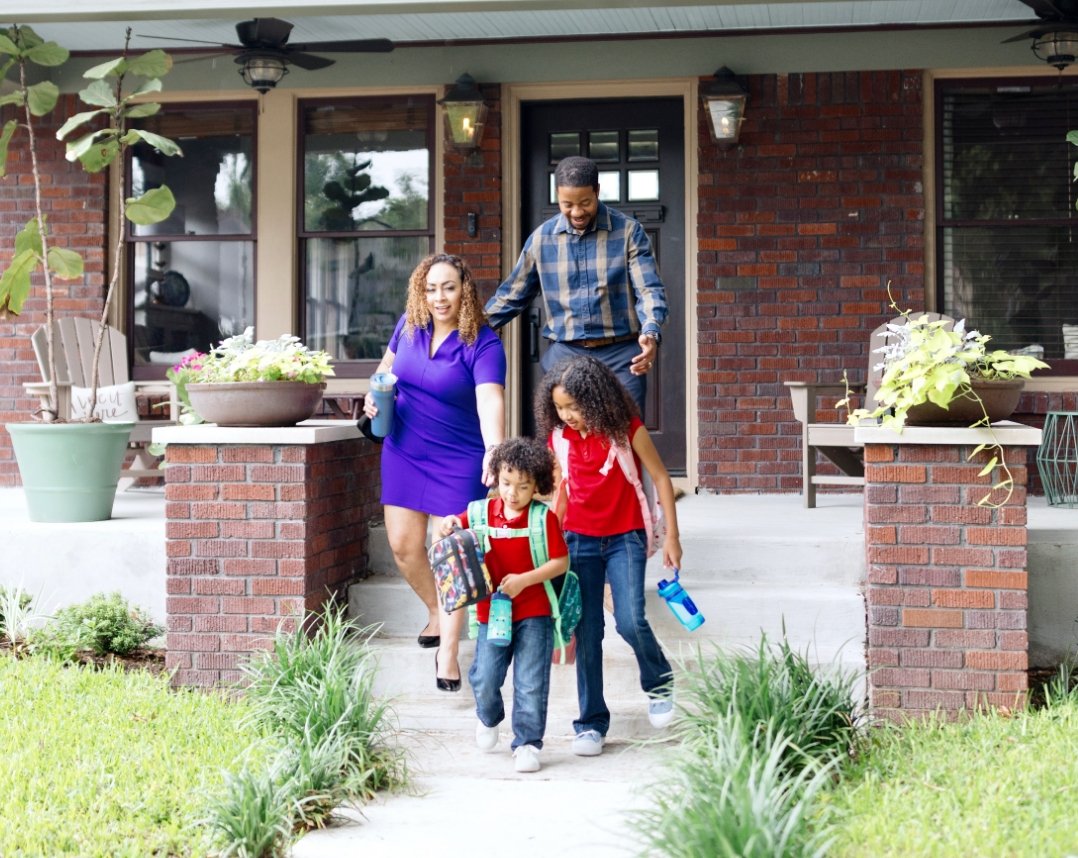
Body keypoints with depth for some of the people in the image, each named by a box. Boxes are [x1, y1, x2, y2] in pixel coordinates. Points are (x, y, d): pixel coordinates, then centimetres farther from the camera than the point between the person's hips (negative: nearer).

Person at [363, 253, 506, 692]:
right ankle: (435, 611, 35)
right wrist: (375, 391, -1)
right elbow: (388, 363, 20)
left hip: (458, 459, -5)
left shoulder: (483, 343, -17)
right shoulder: (409, 325, -1)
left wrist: (494, 449, -49)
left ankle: (448, 652, 6)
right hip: (404, 453, 5)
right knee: (404, 544, 6)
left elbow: (490, 399, -32)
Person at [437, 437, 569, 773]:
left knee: (530, 684, -1)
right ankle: (489, 718, 32)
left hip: (534, 613, -3)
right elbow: (454, 527, 16)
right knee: (484, 680, 1)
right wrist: (449, 527, -9)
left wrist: (524, 580, -19)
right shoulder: (482, 512, 2)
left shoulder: (544, 517, -8)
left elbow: (561, 562, -9)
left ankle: (528, 743, 12)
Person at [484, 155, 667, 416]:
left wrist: (651, 333, -25)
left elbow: (649, 290, -6)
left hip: (620, 355, -2)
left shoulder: (628, 231, -2)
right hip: (565, 355, 2)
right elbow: (512, 295, 15)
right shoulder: (541, 238, 6)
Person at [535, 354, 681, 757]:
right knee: (587, 632, 2)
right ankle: (591, 723, 11)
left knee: (630, 622, -16)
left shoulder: (626, 429, -9)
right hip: (579, 540, 3)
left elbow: (660, 477, -3)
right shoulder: (559, 437, 2)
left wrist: (672, 535, -4)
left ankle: (659, 684, 14)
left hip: (624, 538, -3)